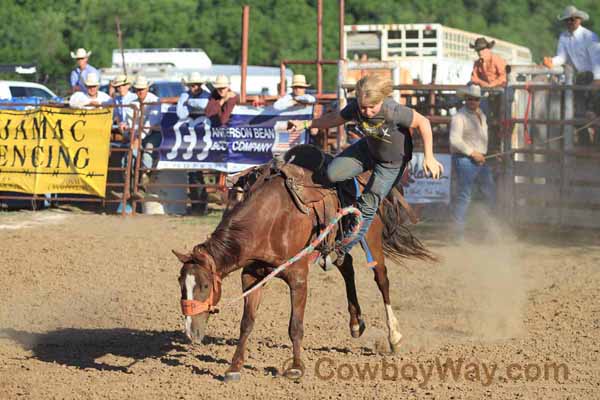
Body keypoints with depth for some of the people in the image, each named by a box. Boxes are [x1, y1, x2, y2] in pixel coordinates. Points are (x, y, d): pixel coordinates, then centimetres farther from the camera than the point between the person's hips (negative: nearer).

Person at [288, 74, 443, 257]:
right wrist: (306, 124, -9)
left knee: (368, 205, 0)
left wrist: (429, 158, -25)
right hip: (368, 148, 4)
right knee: (332, 174, -15)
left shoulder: (393, 111, -38)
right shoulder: (355, 107, -23)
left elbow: (423, 122, -26)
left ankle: (343, 249, 18)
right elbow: (335, 118, -2)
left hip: (392, 161, -4)